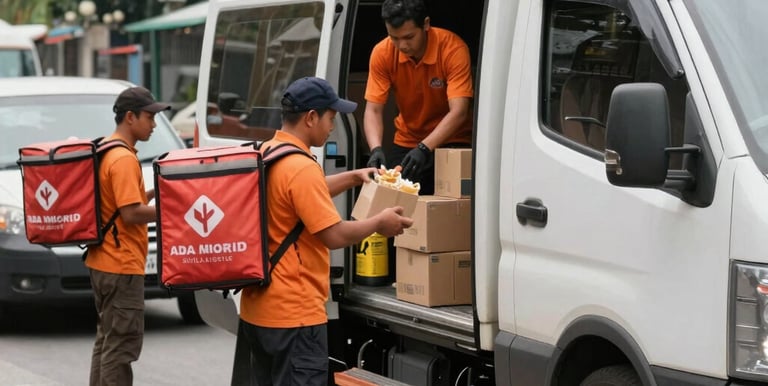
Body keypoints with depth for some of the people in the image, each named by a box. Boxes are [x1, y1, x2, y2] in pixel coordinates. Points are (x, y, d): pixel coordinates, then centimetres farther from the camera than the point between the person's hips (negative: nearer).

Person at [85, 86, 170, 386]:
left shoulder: (105, 152, 13)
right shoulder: (124, 159, -17)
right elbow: (131, 214, -22)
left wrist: (153, 192, 11)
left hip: (102, 262, 10)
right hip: (122, 265, -10)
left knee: (107, 339, 16)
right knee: (123, 344, -6)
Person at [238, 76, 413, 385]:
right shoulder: (301, 167, -20)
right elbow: (335, 235, -20)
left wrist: (352, 178, 25)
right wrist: (379, 222, -4)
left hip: (257, 309, 10)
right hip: (294, 314, -10)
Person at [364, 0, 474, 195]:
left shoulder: (453, 49, -23)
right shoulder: (382, 53, -14)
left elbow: (458, 112, -29)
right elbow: (373, 110, -15)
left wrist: (424, 149, -41)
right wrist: (376, 149, -33)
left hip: (451, 141, -3)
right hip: (406, 142, 3)